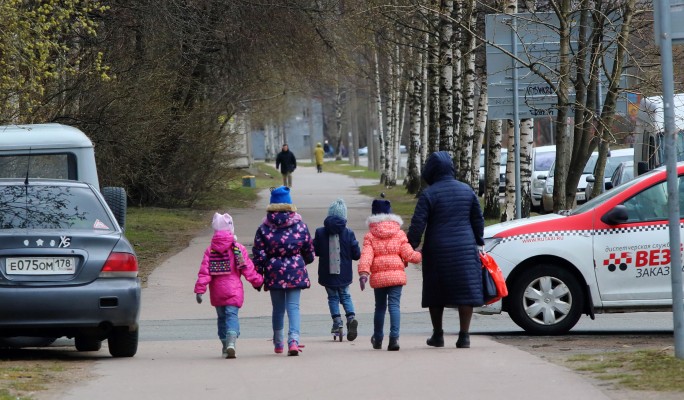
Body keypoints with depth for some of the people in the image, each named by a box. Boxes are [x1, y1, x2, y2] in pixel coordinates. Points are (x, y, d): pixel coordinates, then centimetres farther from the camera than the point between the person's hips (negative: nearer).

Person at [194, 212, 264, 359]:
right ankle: (231, 342, -31)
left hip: (216, 292, 2)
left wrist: (199, 290, -8)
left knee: (221, 317, 17)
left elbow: (204, 271, -6)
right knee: (232, 315, -7)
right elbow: (248, 269, -1)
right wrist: (258, 281, 13)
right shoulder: (238, 248, -4)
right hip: (234, 290, -2)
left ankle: (225, 346, 21)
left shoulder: (210, 250, -1)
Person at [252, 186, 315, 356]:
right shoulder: (300, 226, 0)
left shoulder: (264, 228, -2)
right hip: (295, 271, -1)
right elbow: (309, 251, 8)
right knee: (293, 306, -2)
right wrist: (305, 261, 30)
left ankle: (278, 343, 23)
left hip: (274, 272, 1)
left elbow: (259, 255, -4)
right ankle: (293, 340, -21)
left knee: (277, 308, 14)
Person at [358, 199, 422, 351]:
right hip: (396, 274, -1)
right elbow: (408, 255, 1)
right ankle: (394, 337, -22)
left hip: (378, 277, 1)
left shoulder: (370, 236, 3)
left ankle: (378, 339, 25)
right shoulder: (399, 234, 4)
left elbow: (366, 256, -10)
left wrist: (363, 273, -18)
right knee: (394, 305, -6)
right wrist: (420, 256, 20)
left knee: (380, 307, 15)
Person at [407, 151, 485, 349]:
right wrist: (477, 242, 25)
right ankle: (464, 336, -5)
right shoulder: (467, 190, 5)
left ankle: (437, 335, 18)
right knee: (465, 290, 2)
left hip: (437, 250, -2)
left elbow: (417, 224, -11)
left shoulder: (429, 194, -7)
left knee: (436, 294, 11)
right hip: (465, 249, 2)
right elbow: (478, 219, 12)